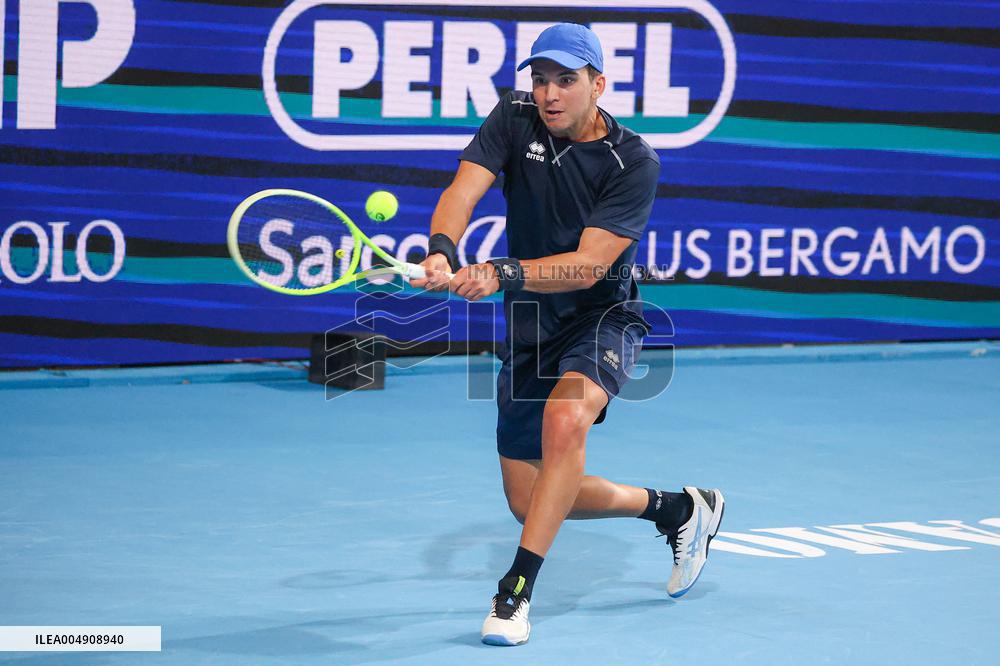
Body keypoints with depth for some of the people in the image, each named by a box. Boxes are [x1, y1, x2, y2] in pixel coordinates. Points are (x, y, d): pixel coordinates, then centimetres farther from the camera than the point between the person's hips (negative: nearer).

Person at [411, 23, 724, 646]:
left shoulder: (634, 163, -19)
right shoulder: (515, 119, -7)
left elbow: (588, 266, -28)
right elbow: (462, 191, -22)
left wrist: (503, 275, -43)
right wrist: (442, 251, -43)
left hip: (602, 318, -5)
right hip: (529, 330, 5)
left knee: (564, 418, -37)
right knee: (529, 500, 7)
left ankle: (518, 589, -31)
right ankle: (676, 507, 31)